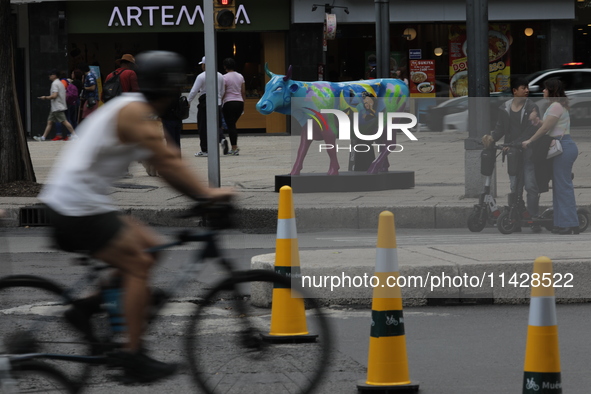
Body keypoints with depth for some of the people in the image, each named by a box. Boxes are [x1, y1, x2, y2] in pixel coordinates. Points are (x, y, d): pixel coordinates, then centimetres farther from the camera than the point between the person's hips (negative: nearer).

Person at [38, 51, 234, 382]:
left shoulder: (137, 110, 17)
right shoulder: (135, 112, -14)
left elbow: (166, 166, 15)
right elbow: (168, 161, -22)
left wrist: (206, 193, 8)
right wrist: (208, 193, -23)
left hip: (68, 202, 10)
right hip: (81, 207, -10)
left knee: (149, 247, 11)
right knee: (138, 266, -8)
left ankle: (88, 307, 9)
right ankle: (133, 356, -7)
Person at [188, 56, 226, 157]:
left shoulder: (201, 77, -9)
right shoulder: (220, 76, 9)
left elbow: (193, 91, -9)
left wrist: (188, 102, 2)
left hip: (205, 104, -5)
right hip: (217, 103, 5)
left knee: (203, 127, 2)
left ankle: (204, 151, 4)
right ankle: (222, 139, -16)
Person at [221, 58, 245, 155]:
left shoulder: (225, 77, -8)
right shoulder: (240, 76, 8)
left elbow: (223, 93, -10)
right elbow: (243, 92, 11)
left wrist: (220, 104, -3)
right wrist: (243, 104, 18)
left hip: (229, 103, -6)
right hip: (239, 102, 6)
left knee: (230, 126, -2)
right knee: (232, 125, 17)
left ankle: (234, 148, -7)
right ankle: (234, 147, 13)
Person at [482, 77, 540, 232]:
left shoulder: (532, 107, -2)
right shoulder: (504, 108, 9)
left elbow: (530, 131, -10)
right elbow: (500, 129, 6)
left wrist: (514, 144, -21)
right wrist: (491, 138, -16)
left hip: (527, 153, -3)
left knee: (531, 186, -9)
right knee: (515, 187, 6)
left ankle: (534, 219, -7)